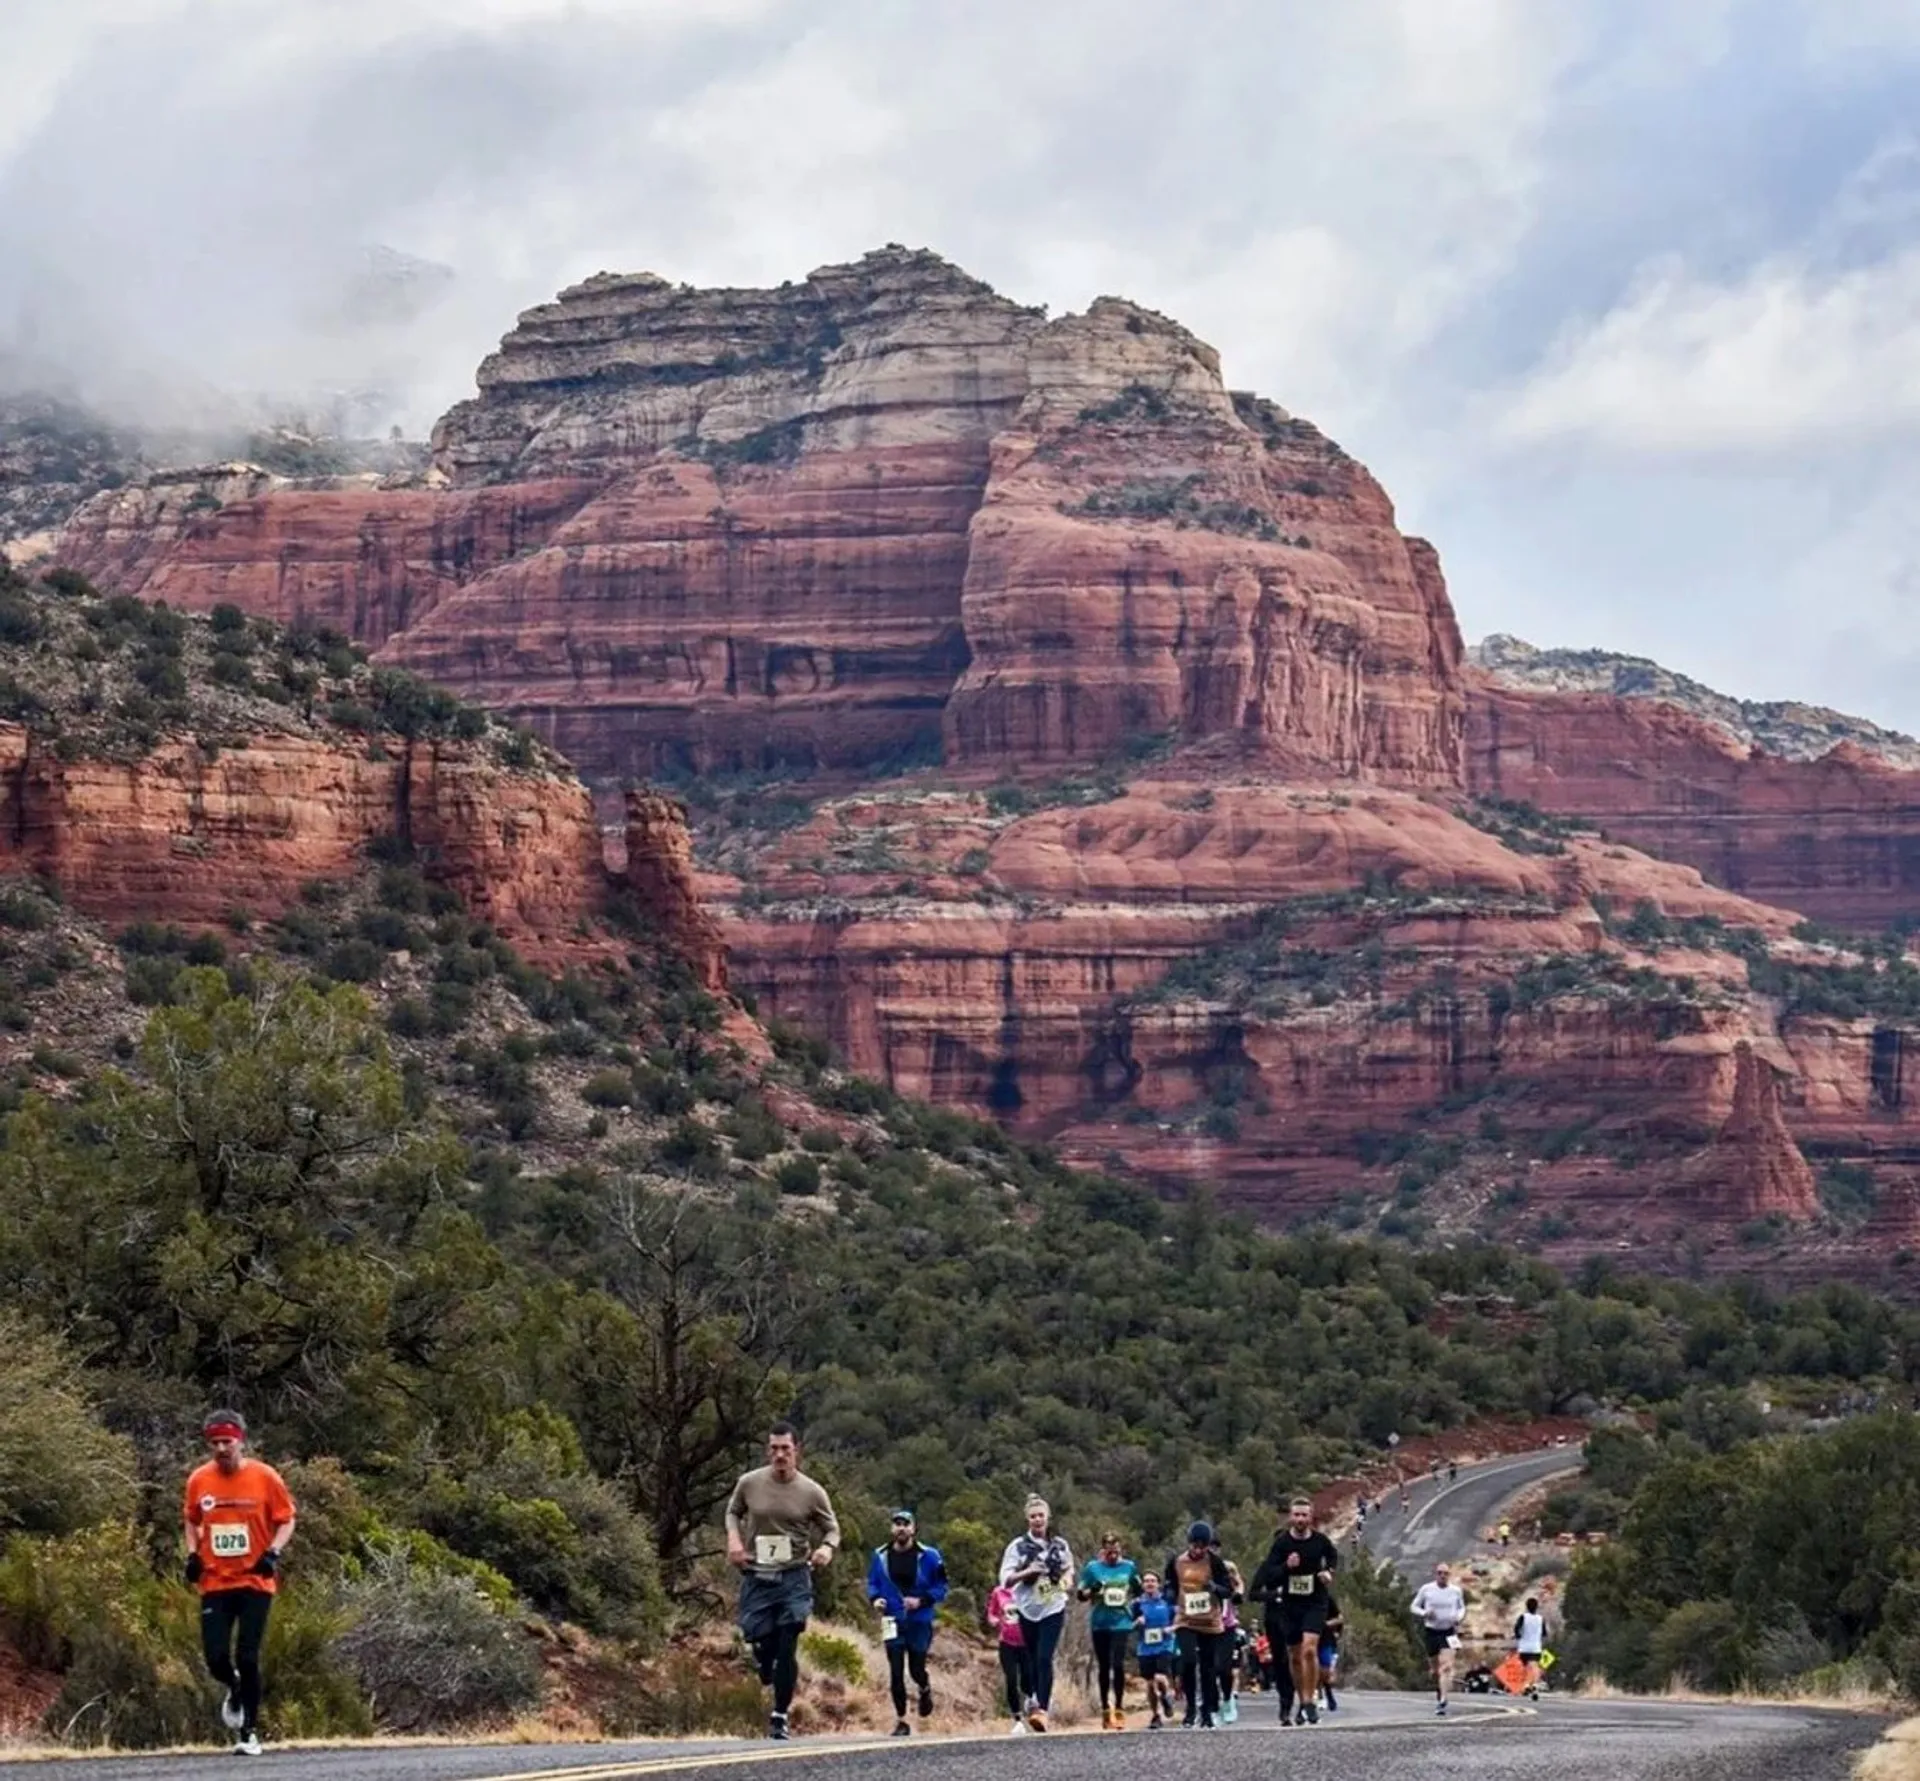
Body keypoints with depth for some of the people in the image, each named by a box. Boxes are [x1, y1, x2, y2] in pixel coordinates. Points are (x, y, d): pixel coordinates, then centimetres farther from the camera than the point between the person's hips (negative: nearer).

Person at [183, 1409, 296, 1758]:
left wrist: (273, 1552, -13)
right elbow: (191, 1520, 19)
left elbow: (286, 1520, 3)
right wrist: (193, 1553, 4)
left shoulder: (265, 1477, -6)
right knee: (216, 1659, -5)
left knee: (246, 1659, -6)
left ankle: (249, 1733, 6)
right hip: (214, 1583, 2)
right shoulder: (199, 1480, 2)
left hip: (255, 1581, -2)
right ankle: (235, 1690, 32)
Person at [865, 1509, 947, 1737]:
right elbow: (872, 1582, 13)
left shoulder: (928, 1556, -6)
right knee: (896, 1673, -3)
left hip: (920, 1622, -2)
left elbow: (941, 1587, -2)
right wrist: (875, 1598, -8)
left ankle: (925, 1690, 39)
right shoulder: (881, 1555, 1)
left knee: (916, 1669, 1)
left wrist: (921, 1600, -17)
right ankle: (900, 1721, 7)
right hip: (893, 1622, 2)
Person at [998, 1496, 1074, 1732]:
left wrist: (1064, 1581, -1)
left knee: (1044, 1658, -14)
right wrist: (1027, 1572, -20)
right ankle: (1034, 1699, 32)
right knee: (1033, 1659, 9)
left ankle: (1042, 1710, -20)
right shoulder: (1018, 1546, 0)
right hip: (1028, 1609, 1)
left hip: (1053, 1609, -1)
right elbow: (1006, 1579, -4)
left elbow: (1069, 1571, 21)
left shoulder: (1060, 1545, 6)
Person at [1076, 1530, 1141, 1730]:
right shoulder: (1092, 1567, 1)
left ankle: (1119, 1708, -4)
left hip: (1121, 1622, -1)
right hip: (1099, 1623, 1)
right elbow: (1081, 1595, 4)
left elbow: (1138, 1592, 15)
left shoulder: (1129, 1567, 3)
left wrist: (1136, 1588, -7)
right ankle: (1105, 1709, 20)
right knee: (1103, 1667, 9)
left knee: (1118, 1664, -13)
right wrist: (1092, 1591, -16)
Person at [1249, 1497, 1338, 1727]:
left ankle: (1309, 1700, -13)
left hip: (1315, 1602, -1)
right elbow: (1268, 1577, -6)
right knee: (1294, 1656, 8)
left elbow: (1333, 1557, 19)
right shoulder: (1281, 1542, -6)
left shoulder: (1320, 1541, -4)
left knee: (1309, 1649, -18)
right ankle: (1302, 1701, 23)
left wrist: (1329, 1572, -1)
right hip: (1289, 1604, 1)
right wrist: (1286, 1567, -24)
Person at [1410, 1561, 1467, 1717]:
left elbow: (1462, 1607, 18)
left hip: (1448, 1632, -1)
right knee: (1435, 1668, 10)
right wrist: (1424, 1613, -13)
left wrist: (1459, 1617, -4)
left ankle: (1443, 1701, -23)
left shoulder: (1456, 1591, 1)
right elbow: (1414, 1606, 8)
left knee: (1446, 1666, -18)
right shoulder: (1426, 1589, -2)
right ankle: (1438, 1689, 40)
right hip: (1431, 1632, 1)